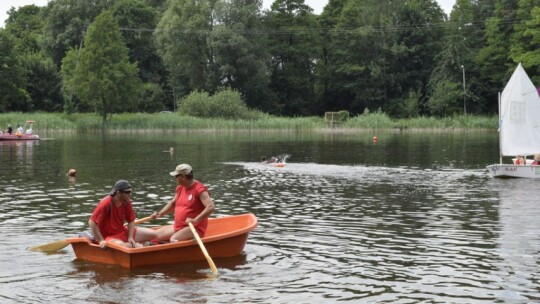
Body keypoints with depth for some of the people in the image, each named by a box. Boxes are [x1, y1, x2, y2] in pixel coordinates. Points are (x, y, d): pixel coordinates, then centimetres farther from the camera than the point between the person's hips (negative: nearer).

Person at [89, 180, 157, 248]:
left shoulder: (126, 202, -4)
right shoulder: (106, 203, -23)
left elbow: (131, 220, 4)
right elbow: (92, 222, -24)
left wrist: (130, 237, -9)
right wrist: (101, 241, -25)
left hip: (123, 232, 6)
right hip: (108, 237, -6)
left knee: (152, 234, 0)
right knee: (121, 245, -40)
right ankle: (135, 245, -13)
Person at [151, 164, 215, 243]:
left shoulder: (199, 189, -15)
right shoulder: (180, 188, 11)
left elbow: (211, 207, -26)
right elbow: (173, 203, 28)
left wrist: (195, 220, -35)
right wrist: (160, 213, 12)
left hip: (194, 228, -9)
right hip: (177, 227, 9)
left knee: (174, 239, -34)